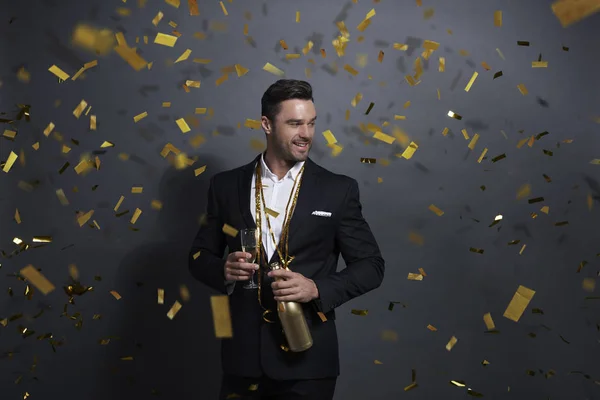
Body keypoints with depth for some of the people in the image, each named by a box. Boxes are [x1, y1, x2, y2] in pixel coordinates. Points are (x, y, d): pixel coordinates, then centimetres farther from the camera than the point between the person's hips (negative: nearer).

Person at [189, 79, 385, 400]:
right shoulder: (226, 185, 4)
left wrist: (317, 288, -16)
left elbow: (371, 265, 0)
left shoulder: (338, 190, -1)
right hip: (243, 354, 2)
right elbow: (200, 256, 10)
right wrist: (224, 270, -12)